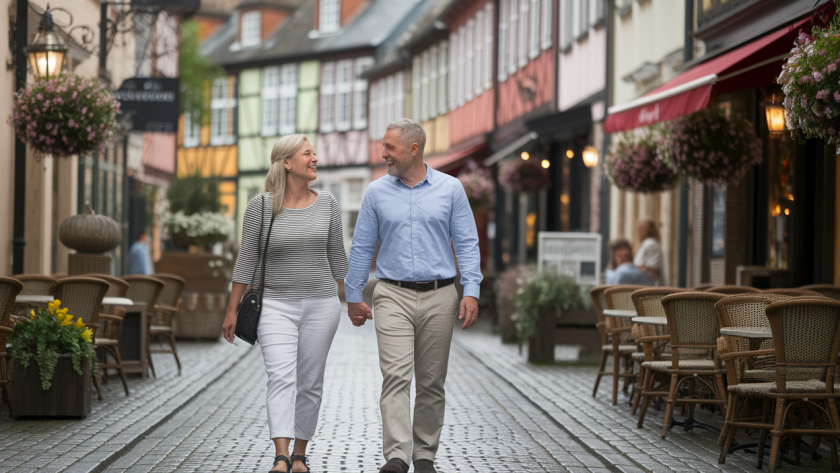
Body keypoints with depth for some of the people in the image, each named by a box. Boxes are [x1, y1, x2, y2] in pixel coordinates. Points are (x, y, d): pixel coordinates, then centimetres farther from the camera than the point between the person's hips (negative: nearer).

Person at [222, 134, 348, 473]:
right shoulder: (261, 206, -5)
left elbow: (337, 257, 11)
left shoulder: (326, 203, 3)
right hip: (276, 305, -3)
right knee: (281, 377, -17)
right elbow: (246, 260, -1)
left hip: (321, 305, 3)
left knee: (310, 382, 6)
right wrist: (232, 310, -1)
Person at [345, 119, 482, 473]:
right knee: (396, 376, -13)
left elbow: (467, 244, 3)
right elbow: (362, 248, 11)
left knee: (432, 382, 6)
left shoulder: (450, 189, 3)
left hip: (439, 297, 0)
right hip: (394, 297, 0)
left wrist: (471, 291, -7)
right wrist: (353, 297, 11)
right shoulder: (376, 192, 5)